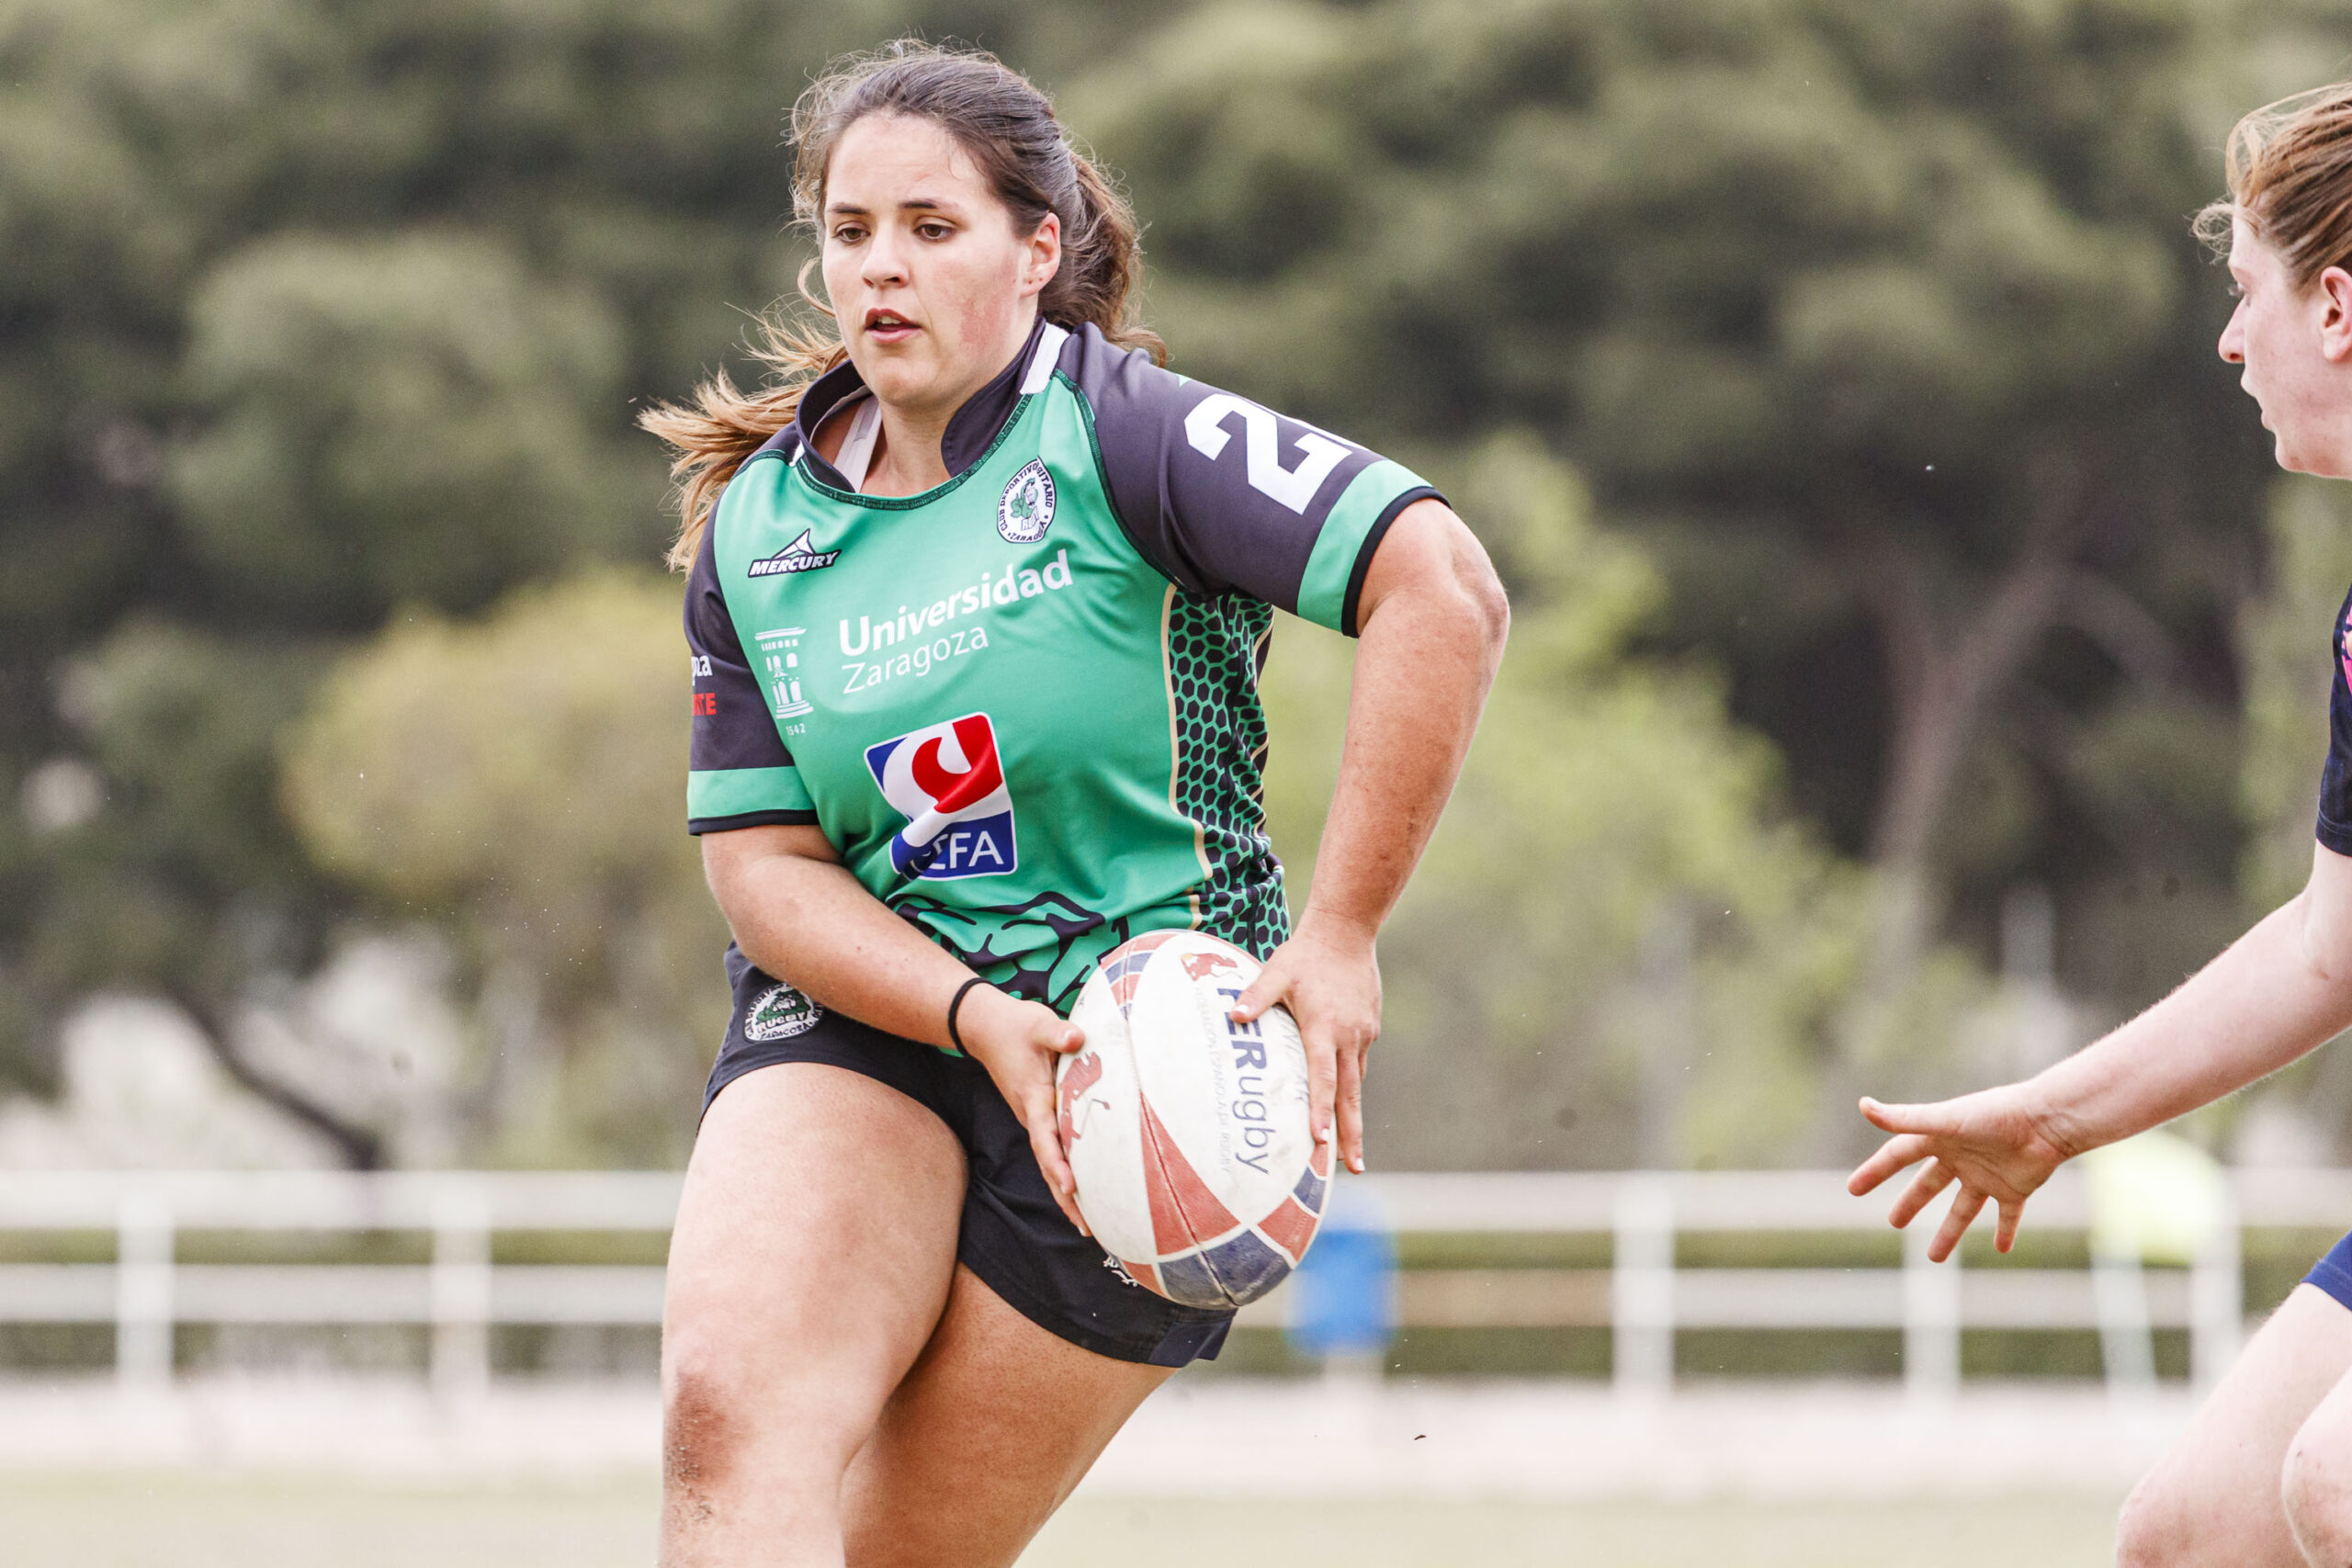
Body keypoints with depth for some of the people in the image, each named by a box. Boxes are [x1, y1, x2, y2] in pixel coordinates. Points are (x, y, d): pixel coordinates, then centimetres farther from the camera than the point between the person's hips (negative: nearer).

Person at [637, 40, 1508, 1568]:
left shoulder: (1120, 434, -11)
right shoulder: (752, 525, 6)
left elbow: (1445, 590, -23)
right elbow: (760, 861, 3)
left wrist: (1339, 935, -24)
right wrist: (975, 1016, -16)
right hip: (860, 1025, 3)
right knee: (728, 1413, -25)